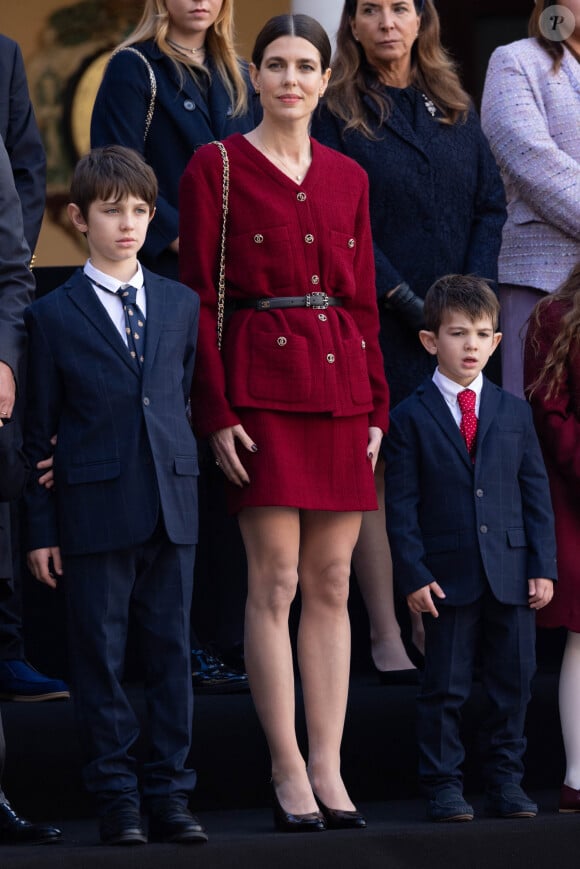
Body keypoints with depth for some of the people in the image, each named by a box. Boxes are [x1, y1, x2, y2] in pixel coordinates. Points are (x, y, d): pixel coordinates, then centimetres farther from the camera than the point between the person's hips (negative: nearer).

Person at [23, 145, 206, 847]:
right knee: (100, 656, 1)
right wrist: (40, 528, -2)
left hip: (171, 507, 3)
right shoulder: (53, 316, 0)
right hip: (93, 507, -3)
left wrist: (180, 473, 11)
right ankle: (116, 799, 8)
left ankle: (170, 795, 12)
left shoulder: (181, 304, 10)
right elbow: (37, 433, 1)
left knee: (171, 651, 5)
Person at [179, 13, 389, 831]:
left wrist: (377, 406, 7)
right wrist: (215, 413, -10)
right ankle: (288, 771, 0)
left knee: (332, 584, 4)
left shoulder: (348, 178, 13)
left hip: (341, 386, 4)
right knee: (276, 580, -5)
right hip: (262, 380, -4)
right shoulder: (215, 167, 0)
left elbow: (364, 300, 15)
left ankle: (328, 768, 8)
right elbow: (197, 296, -3)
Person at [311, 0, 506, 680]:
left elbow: (490, 205, 10)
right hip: (377, 319, -4)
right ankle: (386, 635, -1)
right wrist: (405, 300, -13)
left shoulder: (455, 108, 14)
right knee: (376, 470, -3)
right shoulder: (336, 113, 0)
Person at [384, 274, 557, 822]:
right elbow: (401, 504, -2)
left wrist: (543, 566, 1)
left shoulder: (514, 413, 10)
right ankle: (442, 787, 9)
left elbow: (536, 493, 9)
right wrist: (413, 574, -10)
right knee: (444, 688, 1)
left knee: (513, 683, 6)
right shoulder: (411, 418, 0)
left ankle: (505, 782, 16)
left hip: (511, 573, 3)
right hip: (447, 575, -3)